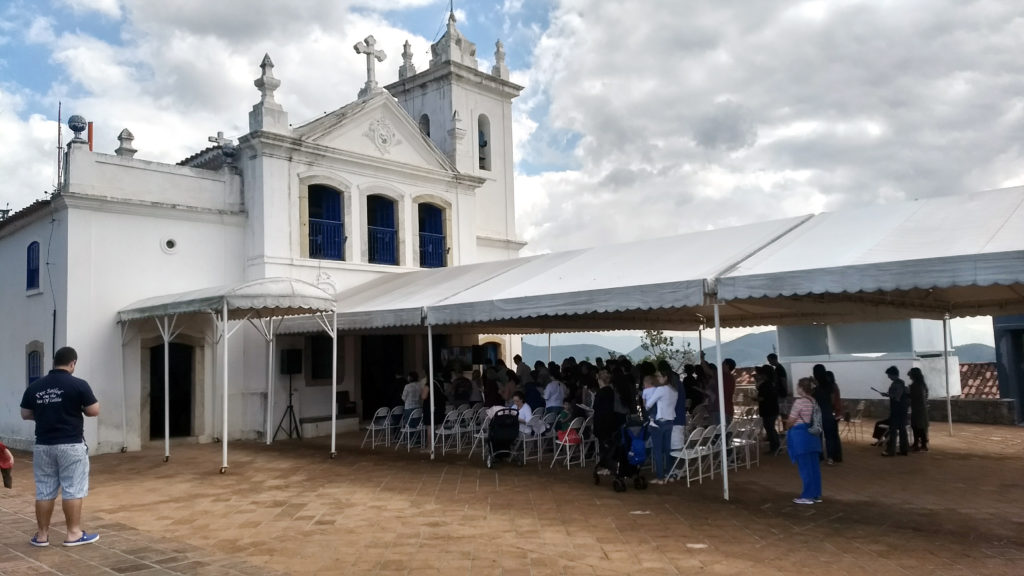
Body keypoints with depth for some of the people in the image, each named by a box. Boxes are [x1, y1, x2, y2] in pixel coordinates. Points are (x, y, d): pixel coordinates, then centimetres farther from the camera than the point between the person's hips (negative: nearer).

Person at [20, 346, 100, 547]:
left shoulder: (34, 386, 4)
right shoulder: (79, 385, -10)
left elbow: (25, 415, 12)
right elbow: (94, 411, -7)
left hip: (43, 446, 5)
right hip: (71, 445, -4)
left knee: (44, 491, 11)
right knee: (73, 490, 2)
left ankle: (42, 535, 17)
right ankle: (74, 534, 6)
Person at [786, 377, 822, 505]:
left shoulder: (799, 401, -15)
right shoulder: (813, 401, 10)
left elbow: (790, 422, -13)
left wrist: (787, 425, 9)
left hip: (800, 436, -8)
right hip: (813, 435, 8)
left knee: (805, 467, -3)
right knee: (814, 466, 11)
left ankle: (807, 496, 2)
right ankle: (816, 494, 16)